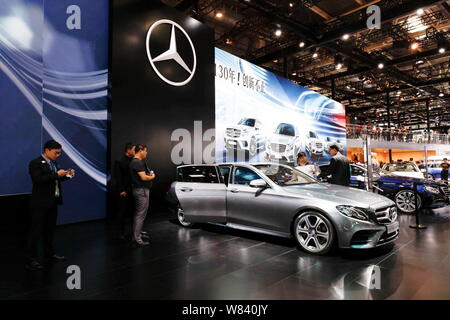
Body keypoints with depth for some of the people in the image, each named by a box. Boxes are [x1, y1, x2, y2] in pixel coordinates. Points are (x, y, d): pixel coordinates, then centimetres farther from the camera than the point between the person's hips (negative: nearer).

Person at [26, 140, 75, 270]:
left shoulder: (53, 163, 11)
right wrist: (56, 174, -25)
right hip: (40, 203, -8)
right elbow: (38, 180, -24)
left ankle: (49, 254, 29)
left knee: (50, 230, 17)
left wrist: (67, 175, -1)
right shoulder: (35, 163, -12)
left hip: (53, 202, 8)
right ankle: (31, 260, 8)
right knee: (36, 231, -1)